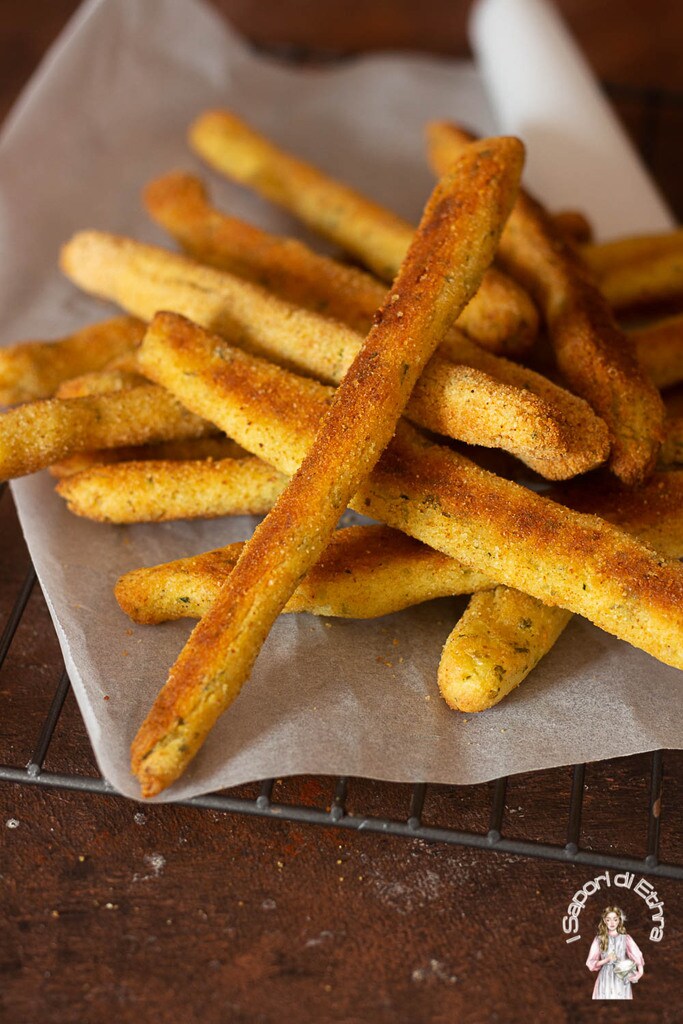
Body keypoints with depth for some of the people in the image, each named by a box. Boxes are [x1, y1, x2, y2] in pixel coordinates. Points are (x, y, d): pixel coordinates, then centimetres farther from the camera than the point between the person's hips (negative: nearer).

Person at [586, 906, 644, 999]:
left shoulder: (625, 938, 2)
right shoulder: (599, 939, 2)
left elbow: (637, 957, -6)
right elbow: (591, 963, 2)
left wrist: (640, 972, -25)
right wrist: (607, 960, -14)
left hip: (622, 979, 0)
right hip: (605, 979, 0)